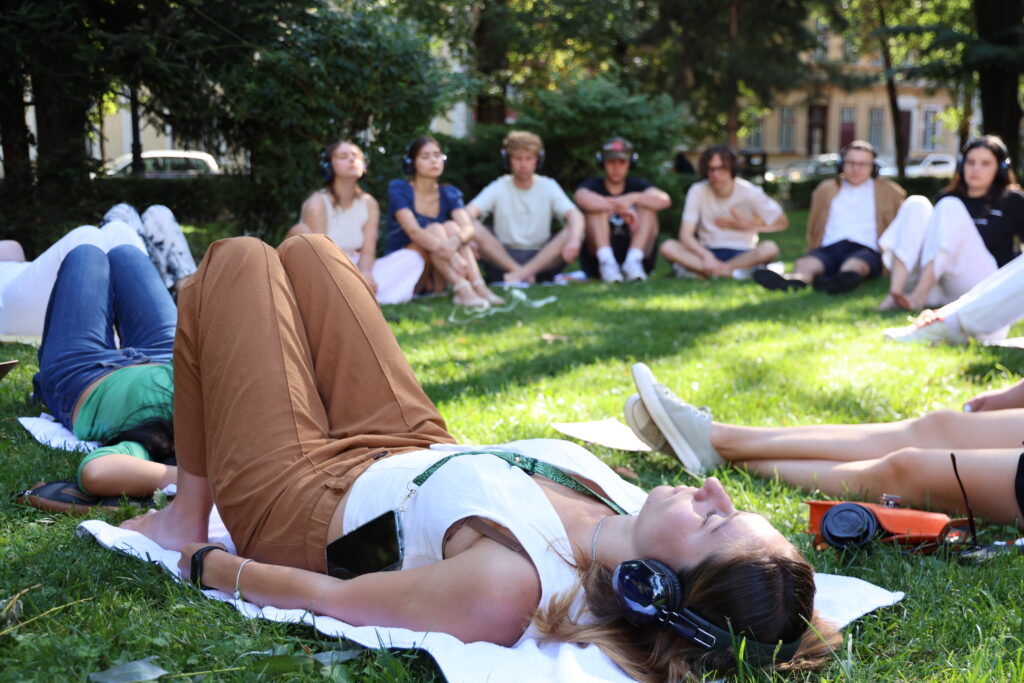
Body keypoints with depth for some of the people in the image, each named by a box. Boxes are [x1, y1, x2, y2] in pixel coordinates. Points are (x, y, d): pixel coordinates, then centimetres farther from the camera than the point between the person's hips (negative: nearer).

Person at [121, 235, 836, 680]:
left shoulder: (505, 588, -46)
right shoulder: (631, 505, -28)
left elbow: (329, 596, -30)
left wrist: (204, 563, -16)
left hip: (303, 504, -6)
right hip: (419, 448, 6)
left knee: (237, 259, 9)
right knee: (304, 250, 21)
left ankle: (189, 515, 26)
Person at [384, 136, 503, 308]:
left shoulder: (449, 194, 5)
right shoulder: (398, 189, -7)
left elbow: (468, 228, -14)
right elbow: (414, 231, -23)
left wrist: (456, 241, -40)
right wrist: (450, 254, -39)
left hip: (436, 276, 4)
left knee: (451, 227, -20)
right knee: (435, 230, -25)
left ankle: (479, 287, -38)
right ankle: (463, 290, -47)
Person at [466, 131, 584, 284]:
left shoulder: (548, 187, 6)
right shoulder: (498, 188, 4)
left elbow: (574, 215, -9)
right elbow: (469, 213, -12)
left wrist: (574, 240, -32)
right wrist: (468, 237, -35)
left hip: (543, 258, 1)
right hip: (503, 257, -1)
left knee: (575, 232, -24)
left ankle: (519, 275, -33)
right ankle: (523, 274, -32)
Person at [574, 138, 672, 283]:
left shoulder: (637, 185, 10)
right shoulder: (594, 185, 5)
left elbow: (664, 200, -12)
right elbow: (581, 197, -24)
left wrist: (634, 198, -28)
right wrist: (622, 209, -26)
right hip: (596, 259, -1)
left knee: (647, 207, -14)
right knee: (597, 207, -17)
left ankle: (633, 260, -32)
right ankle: (606, 261, -34)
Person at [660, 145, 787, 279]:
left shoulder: (750, 192, -6)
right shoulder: (698, 191, -7)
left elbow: (782, 222, 2)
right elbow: (685, 234, -14)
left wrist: (747, 225, -7)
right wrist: (707, 256, -31)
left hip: (741, 254, 0)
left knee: (770, 248, -33)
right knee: (667, 247, -27)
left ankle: (697, 269, -32)